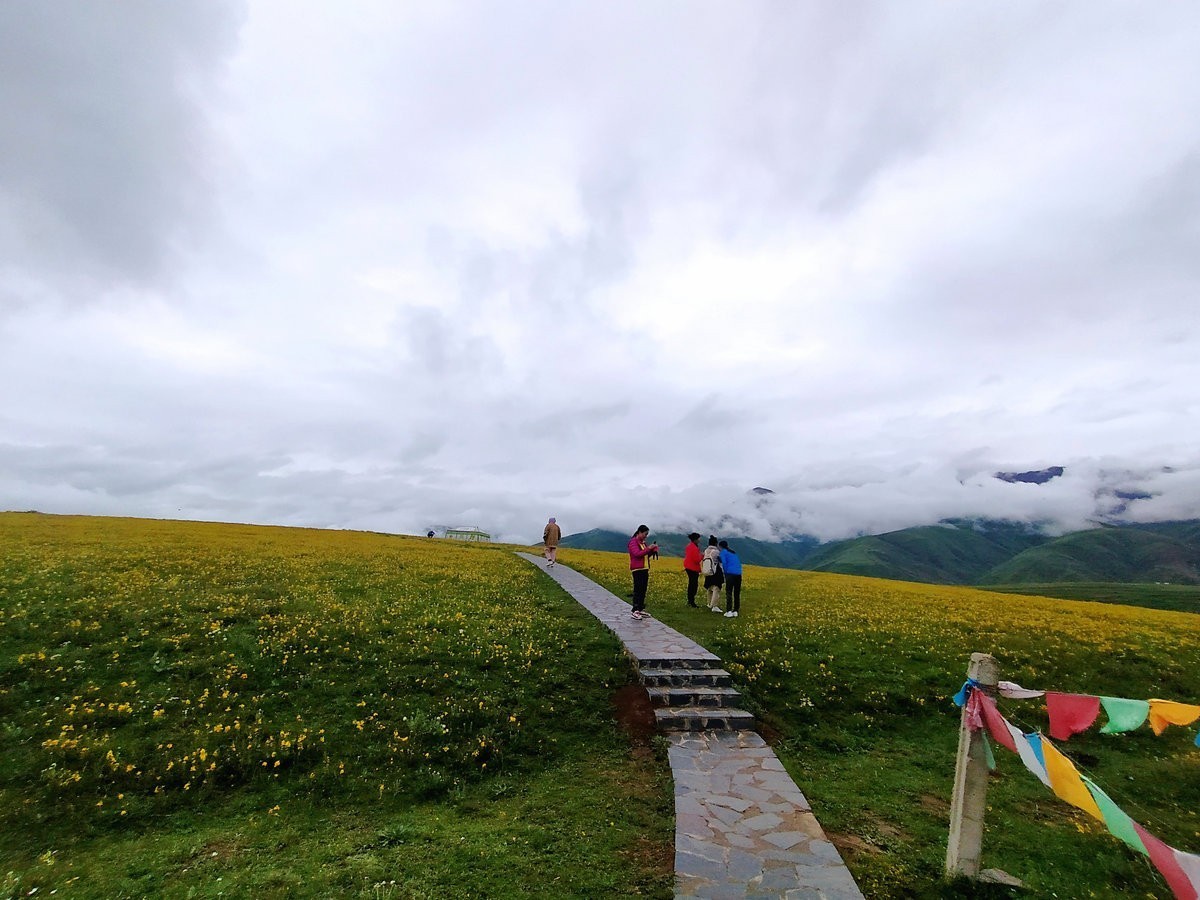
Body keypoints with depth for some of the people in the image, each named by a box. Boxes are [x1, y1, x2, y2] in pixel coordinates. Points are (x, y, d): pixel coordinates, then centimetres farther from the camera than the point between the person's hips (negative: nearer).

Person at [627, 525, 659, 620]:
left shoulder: (643, 542, 17)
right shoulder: (633, 541, -8)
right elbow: (637, 554, -20)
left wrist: (653, 550, 3)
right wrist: (648, 548, -19)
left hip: (645, 569, 9)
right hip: (637, 569, -9)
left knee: (643, 590, 8)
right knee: (638, 590, -11)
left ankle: (641, 609, 13)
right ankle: (634, 611, -11)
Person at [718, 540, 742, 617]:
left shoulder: (723, 552, 4)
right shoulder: (733, 552, 25)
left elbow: (724, 563, -8)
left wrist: (725, 573, 2)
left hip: (730, 573, -6)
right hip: (739, 574, 6)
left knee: (729, 593, -5)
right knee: (737, 593, 11)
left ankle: (729, 612, -10)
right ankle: (735, 611, 13)